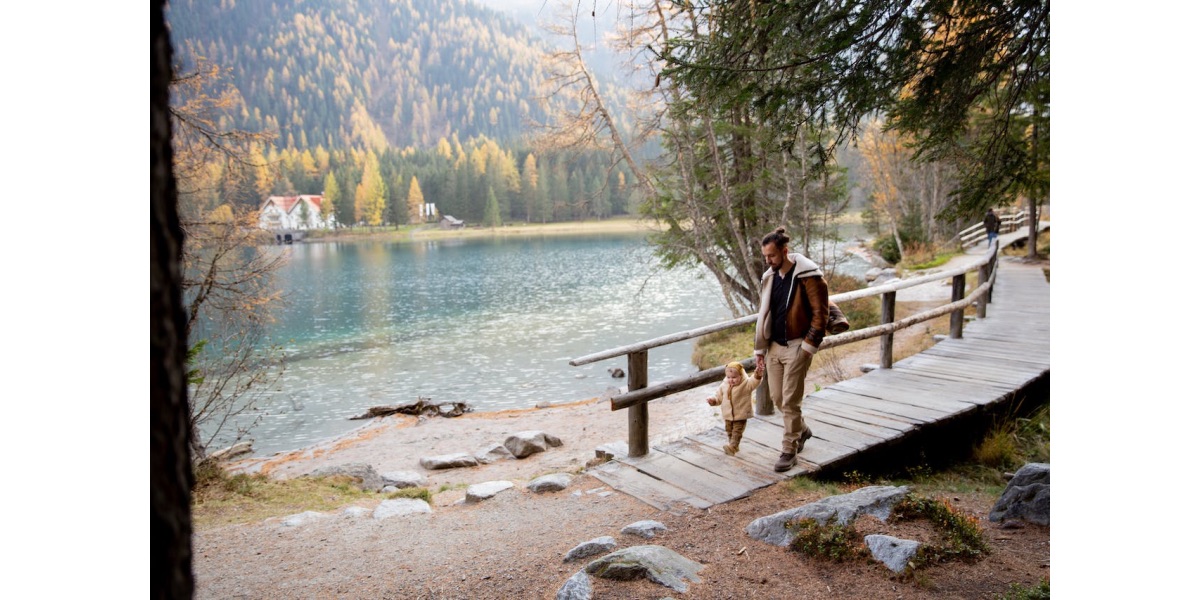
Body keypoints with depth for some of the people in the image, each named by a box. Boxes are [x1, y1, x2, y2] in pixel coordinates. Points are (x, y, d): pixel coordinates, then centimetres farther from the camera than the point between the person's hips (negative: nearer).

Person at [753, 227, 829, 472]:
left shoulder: (808, 276, -14)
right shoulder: (769, 277, 7)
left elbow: (820, 314, -12)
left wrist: (808, 346, -15)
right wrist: (759, 349, 12)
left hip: (796, 347, -7)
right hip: (774, 347, 7)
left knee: (790, 402, -3)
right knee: (777, 398, 13)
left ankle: (789, 451, 10)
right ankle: (802, 430, 39)